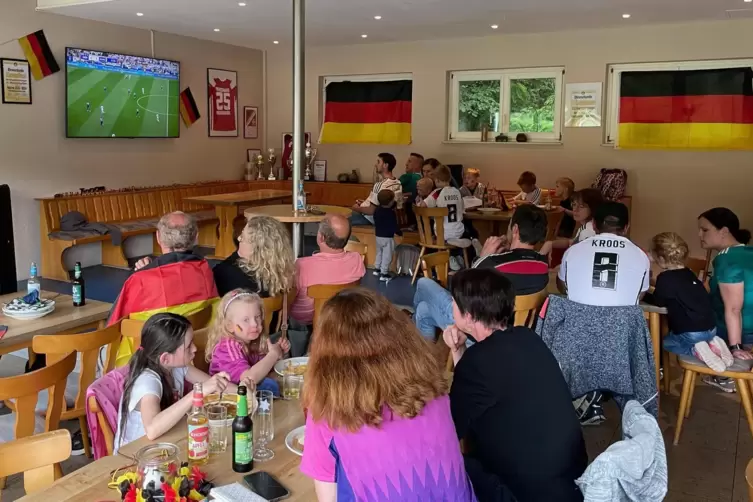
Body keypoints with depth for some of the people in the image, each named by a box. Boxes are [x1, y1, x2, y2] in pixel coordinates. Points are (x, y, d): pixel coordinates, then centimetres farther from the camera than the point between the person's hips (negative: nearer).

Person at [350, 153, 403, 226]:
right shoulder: (397, 183, 1)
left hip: (370, 219, -9)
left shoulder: (380, 185, -26)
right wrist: (366, 202, 12)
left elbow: (371, 211, -24)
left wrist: (357, 208, -7)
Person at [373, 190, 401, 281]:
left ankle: (377, 269, 32)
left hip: (378, 236, 8)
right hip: (388, 237, -7)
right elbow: (394, 226, -20)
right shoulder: (391, 213, -22)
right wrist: (400, 233, -2)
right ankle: (384, 274, 4)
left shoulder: (377, 210, 1)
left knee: (379, 253, 24)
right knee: (387, 256, 2)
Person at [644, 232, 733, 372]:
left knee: (666, 343, 21)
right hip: (711, 328, 7)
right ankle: (712, 344, 8)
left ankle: (696, 350, -6)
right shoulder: (689, 273, 11)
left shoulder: (665, 277, -13)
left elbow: (658, 301, -4)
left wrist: (643, 295, 12)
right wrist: (656, 287, 25)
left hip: (691, 333, -7)